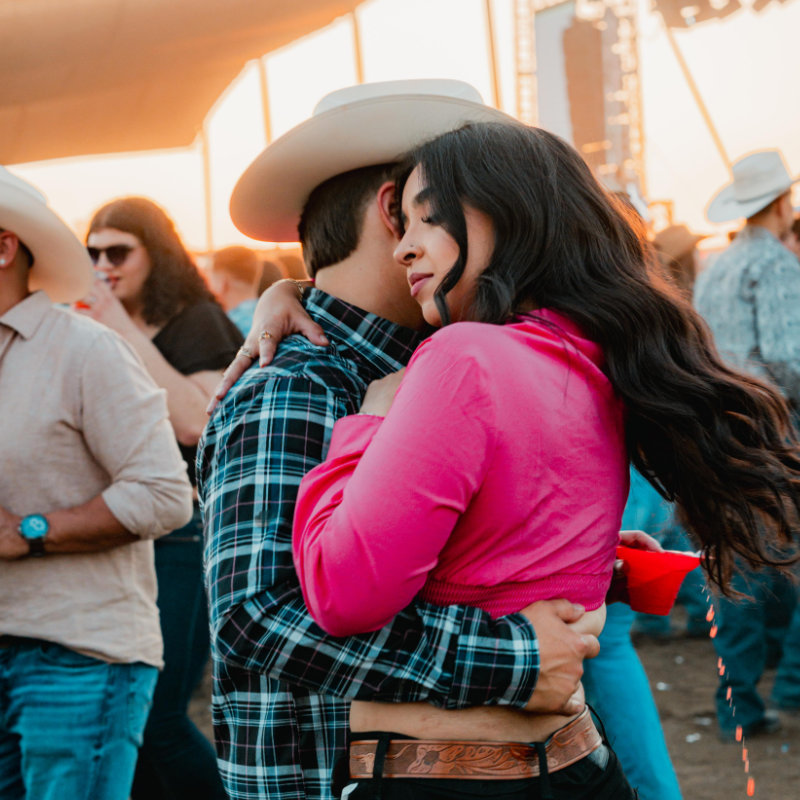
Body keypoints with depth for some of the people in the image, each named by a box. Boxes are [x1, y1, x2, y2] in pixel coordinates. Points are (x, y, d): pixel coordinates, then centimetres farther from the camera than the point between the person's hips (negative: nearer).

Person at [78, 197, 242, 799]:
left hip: (185, 533, -7)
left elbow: (194, 423, -20)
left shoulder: (196, 321, -5)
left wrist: (125, 331, -16)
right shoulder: (102, 334, 15)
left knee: (160, 720, -9)